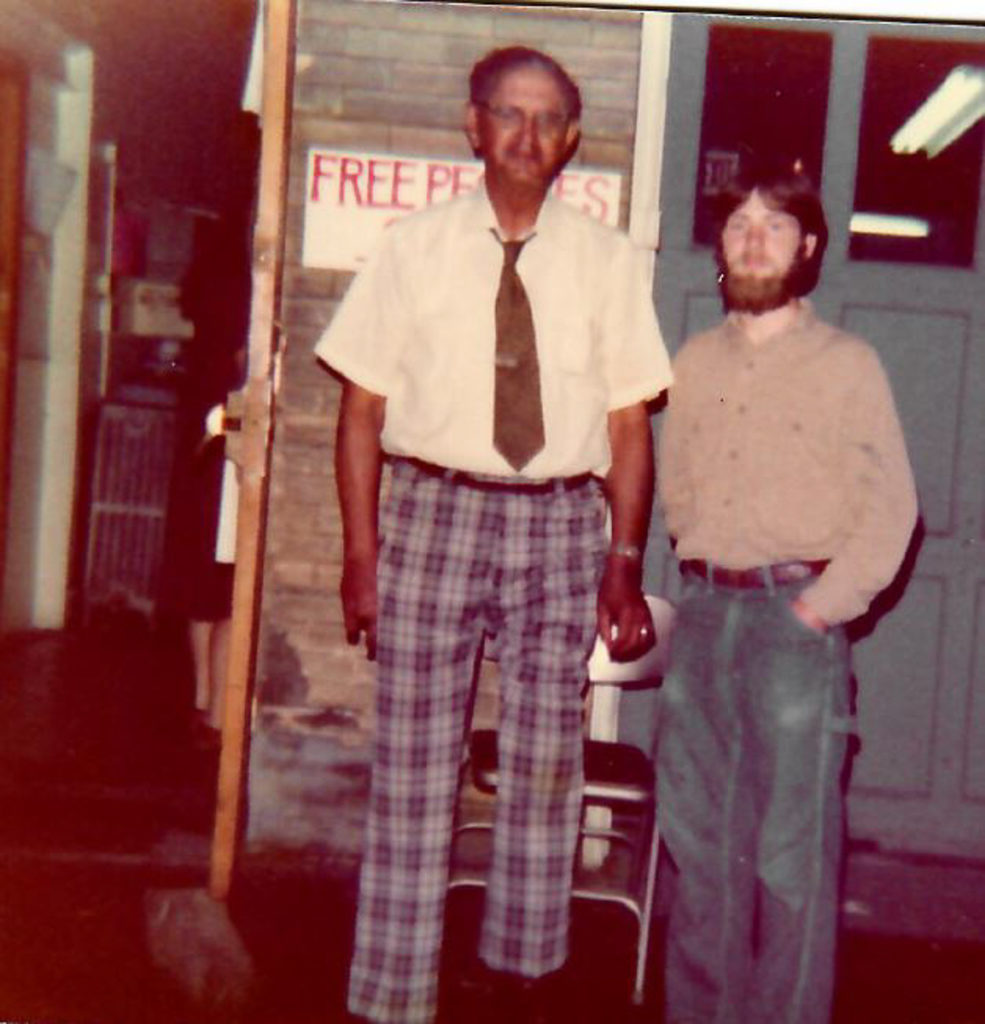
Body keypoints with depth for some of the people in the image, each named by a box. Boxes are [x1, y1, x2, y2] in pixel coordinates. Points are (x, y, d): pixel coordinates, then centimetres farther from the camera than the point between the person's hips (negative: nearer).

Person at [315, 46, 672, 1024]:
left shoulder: (607, 262, 5)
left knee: (546, 761, 8)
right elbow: (363, 404, 2)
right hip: (434, 510, -1)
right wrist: (362, 551, -4)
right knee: (414, 759, 2)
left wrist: (624, 563, -1)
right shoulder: (414, 247, 4)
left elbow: (628, 422, 5)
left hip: (562, 521, 1)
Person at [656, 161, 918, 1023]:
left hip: (796, 618, -5)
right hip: (704, 612, 5)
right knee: (699, 837, 12)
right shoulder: (696, 363, 11)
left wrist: (820, 607, -10)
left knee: (793, 848, 0)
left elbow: (890, 510, -6)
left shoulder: (847, 365, -3)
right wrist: (707, 577, 8)